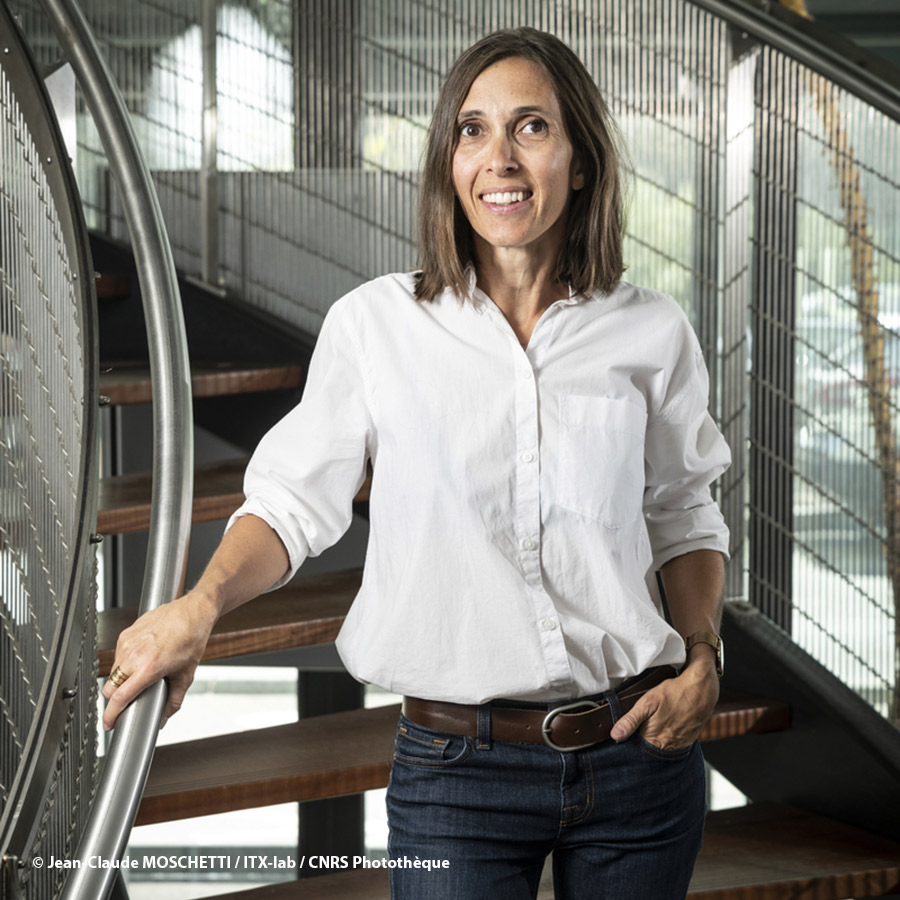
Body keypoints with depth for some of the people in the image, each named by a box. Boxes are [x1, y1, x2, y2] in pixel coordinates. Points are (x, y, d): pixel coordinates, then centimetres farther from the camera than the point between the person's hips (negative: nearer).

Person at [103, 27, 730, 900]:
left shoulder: (651, 334, 1)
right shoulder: (376, 324, -3)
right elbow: (294, 500, 0)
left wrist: (701, 658, -1)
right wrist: (200, 604, -18)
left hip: (638, 758, 2)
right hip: (457, 768, -2)